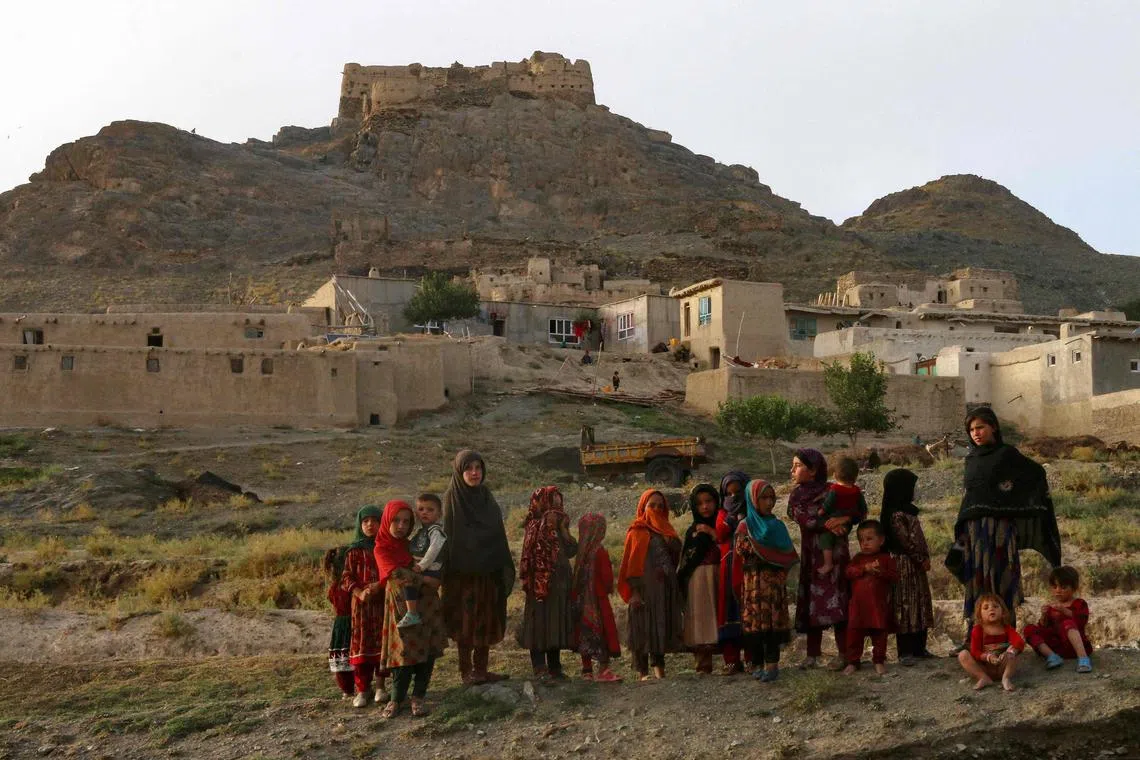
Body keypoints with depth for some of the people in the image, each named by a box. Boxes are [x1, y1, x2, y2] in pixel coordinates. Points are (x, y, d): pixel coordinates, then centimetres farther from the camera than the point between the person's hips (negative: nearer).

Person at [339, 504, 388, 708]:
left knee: (383, 641, 4)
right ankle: (362, 689, 8)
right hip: (361, 602, -1)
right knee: (361, 642, 0)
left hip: (384, 601, 1)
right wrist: (359, 593, -17)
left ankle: (380, 685, 18)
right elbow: (347, 577, -1)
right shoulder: (355, 551, 2)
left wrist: (380, 586, -15)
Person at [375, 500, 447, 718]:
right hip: (402, 605, -4)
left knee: (427, 651, 0)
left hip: (425, 602, 4)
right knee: (404, 650, -6)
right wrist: (424, 579, -15)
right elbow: (395, 573, -14)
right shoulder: (382, 548, 1)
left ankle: (418, 697, 11)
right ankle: (396, 699, 11)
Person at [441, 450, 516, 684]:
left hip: (488, 570, 6)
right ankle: (466, 671, 11)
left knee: (487, 620, 9)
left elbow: (497, 534, 11)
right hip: (463, 570, -6)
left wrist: (505, 567, 6)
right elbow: (449, 535, -11)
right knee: (466, 620, 2)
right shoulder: (452, 498, -8)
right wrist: (449, 571, -16)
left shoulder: (486, 497, 9)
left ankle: (481, 669, 18)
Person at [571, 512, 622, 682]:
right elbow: (607, 576, -14)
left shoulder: (581, 551, 3)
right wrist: (609, 588, 6)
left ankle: (587, 670, 17)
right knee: (604, 631, 1)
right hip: (598, 598, -7)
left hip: (582, 598, 7)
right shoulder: (600, 552, -16)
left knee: (586, 633, 11)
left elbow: (577, 575, 9)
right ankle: (603, 670, 0)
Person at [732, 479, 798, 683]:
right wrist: (773, 556, -11)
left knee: (774, 621, -1)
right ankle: (757, 664, 8)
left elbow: (789, 553, 10)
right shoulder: (745, 526, 2)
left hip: (775, 582, 2)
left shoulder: (777, 525, 11)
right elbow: (741, 549, -12)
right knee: (754, 621, -1)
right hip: (753, 582, -2)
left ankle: (772, 663, 2)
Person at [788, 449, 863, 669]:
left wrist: (843, 519, -24)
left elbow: (860, 512, -5)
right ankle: (812, 655, 9)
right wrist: (828, 524, -23)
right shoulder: (796, 496, 8)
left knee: (837, 601, -8)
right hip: (811, 554, 4)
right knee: (811, 601, 3)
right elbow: (803, 519, -9)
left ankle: (844, 654, -3)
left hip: (834, 553, -4)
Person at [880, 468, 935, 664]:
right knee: (905, 606, -5)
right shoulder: (896, 515, -16)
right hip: (904, 565, -10)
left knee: (920, 606, 12)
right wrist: (921, 559, -12)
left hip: (916, 567, 10)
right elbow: (906, 541, -19)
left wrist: (925, 558, 8)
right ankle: (905, 652, 0)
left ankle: (919, 648, 19)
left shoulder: (909, 511, 15)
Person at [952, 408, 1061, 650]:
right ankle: (974, 637, 4)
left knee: (1000, 579, -5)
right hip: (974, 528, 5)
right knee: (976, 582, 3)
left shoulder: (1007, 454, 0)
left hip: (999, 527, -5)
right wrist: (962, 528, 16)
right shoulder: (971, 459, 16)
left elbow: (1037, 471, 5)